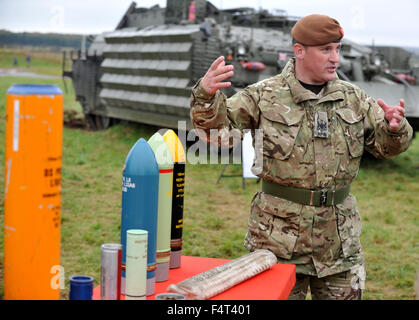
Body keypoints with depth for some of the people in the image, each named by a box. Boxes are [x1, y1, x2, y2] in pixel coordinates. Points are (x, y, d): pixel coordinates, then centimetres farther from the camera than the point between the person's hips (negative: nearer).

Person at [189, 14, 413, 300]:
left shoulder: (353, 99, 8)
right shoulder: (264, 96, -3)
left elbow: (387, 145, 9)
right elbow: (217, 127, -8)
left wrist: (394, 127, -15)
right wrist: (206, 95, -28)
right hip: (278, 237, -3)